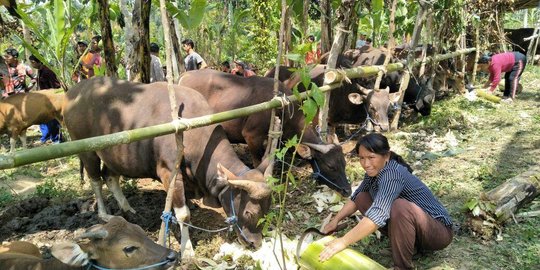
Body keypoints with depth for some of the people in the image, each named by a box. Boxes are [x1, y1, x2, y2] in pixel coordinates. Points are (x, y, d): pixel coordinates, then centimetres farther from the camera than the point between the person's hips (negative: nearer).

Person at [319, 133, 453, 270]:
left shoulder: (391, 174, -30)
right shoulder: (375, 171, -4)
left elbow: (378, 214, -43)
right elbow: (355, 198, 11)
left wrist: (343, 242, -43)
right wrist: (336, 220, -1)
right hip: (411, 228, 9)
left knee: (400, 207, -38)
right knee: (362, 198, 1)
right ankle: (404, 240, 6)